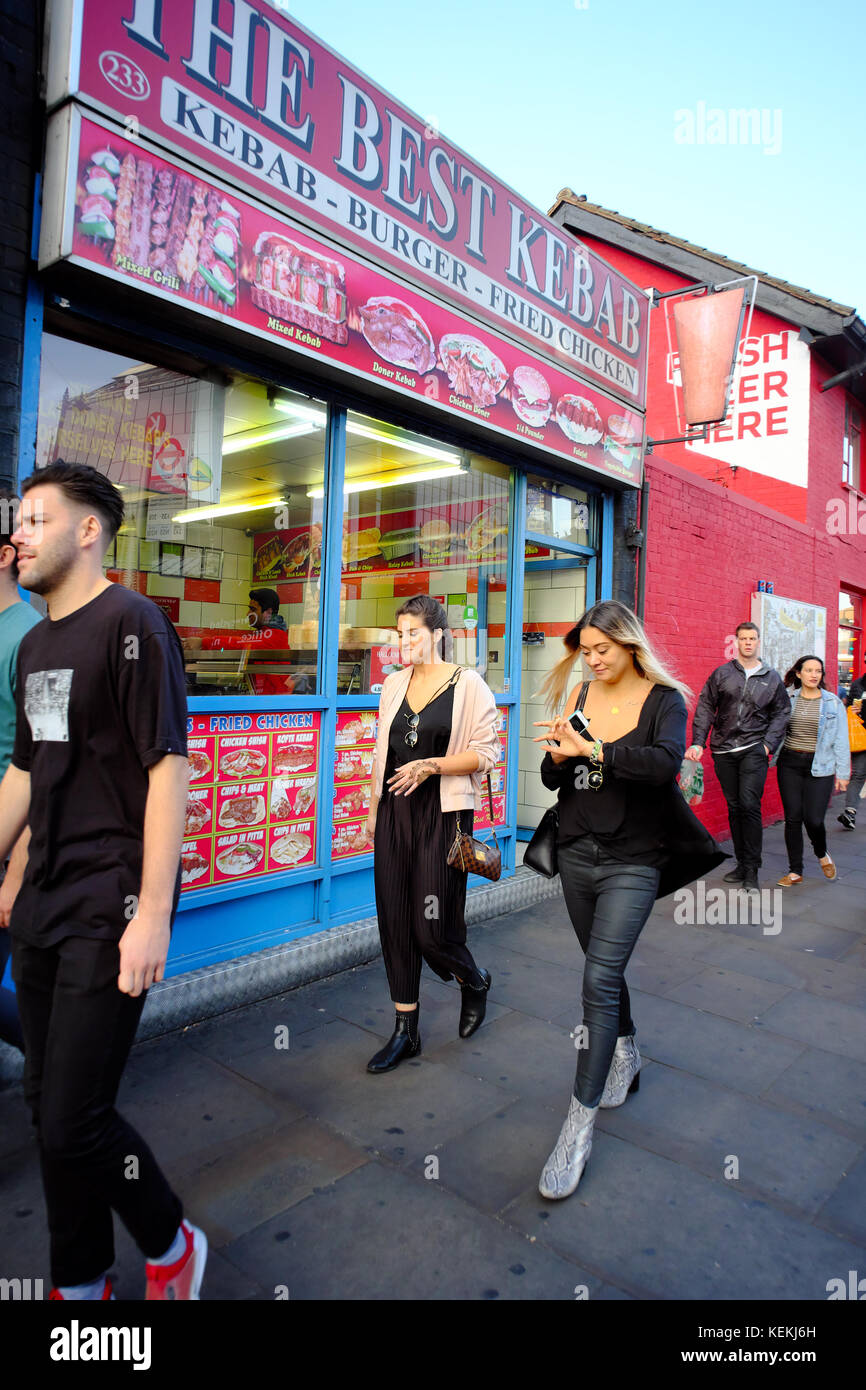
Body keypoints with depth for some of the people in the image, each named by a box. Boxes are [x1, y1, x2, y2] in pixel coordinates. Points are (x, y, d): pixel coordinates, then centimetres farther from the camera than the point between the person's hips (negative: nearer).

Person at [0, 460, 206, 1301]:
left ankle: (170, 1246, 26)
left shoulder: (130, 623, -11)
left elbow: (169, 769, -17)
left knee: (73, 1120, -3)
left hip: (109, 909, -8)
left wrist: (153, 913, -19)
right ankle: (79, 1281, 36)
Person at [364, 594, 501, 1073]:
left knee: (433, 928, -2)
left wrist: (430, 765, -18)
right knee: (395, 921, 7)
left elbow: (486, 752, -7)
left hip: (442, 814, -5)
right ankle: (405, 1031, 23)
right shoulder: (394, 683, 11)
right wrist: (373, 809, 18)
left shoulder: (468, 684, -5)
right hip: (395, 812, 5)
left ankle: (474, 980, 33)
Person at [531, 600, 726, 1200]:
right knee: (604, 967, 20)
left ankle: (580, 1125, 0)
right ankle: (626, 1054, 46)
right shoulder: (580, 694, 5)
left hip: (632, 862, -5)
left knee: (600, 979, -11)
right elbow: (553, 779, 5)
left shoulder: (664, 699, -6)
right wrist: (558, 756, -17)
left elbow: (665, 762, -26)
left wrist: (591, 749, -28)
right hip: (578, 853, 5)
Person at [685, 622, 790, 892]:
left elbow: (781, 714, 11)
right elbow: (705, 708, 5)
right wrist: (698, 742, -4)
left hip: (753, 750, -1)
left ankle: (751, 870, -2)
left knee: (749, 805, -11)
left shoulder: (772, 678, 8)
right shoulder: (722, 674, 7)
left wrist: (768, 744, -3)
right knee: (734, 807, 8)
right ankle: (741, 863, 19)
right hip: (724, 750, 2)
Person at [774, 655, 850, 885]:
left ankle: (822, 854, 27)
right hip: (789, 764, 1)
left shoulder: (833, 703, 3)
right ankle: (795, 871, 15)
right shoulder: (787, 698, 3)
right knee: (793, 818, 2)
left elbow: (841, 741, 4)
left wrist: (843, 773, 2)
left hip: (820, 767, -1)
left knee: (813, 819, -7)